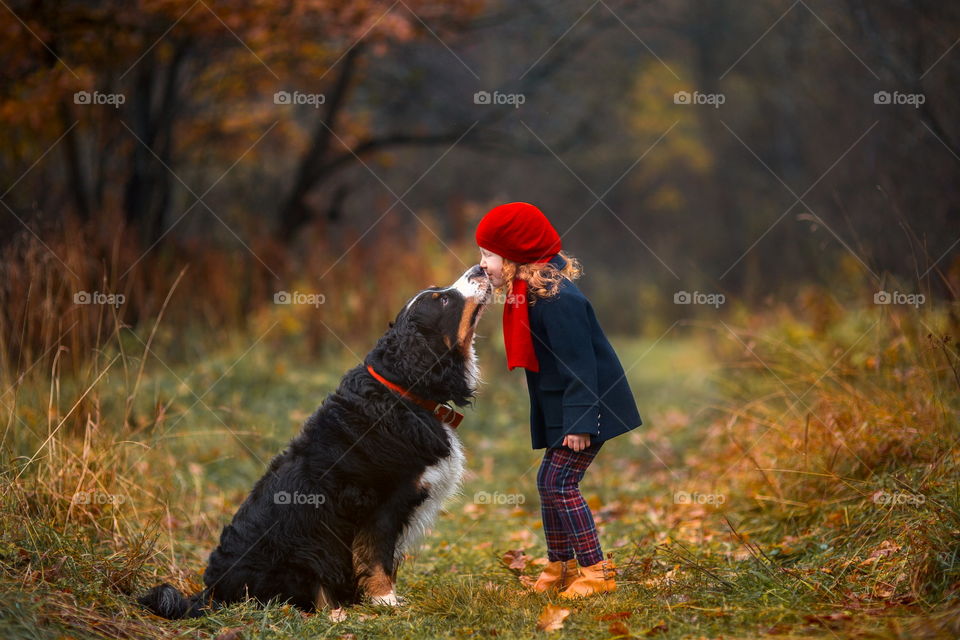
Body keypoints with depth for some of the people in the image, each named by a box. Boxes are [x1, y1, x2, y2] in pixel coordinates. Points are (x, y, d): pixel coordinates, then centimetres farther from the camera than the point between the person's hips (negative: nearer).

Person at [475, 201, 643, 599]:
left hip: (590, 408, -10)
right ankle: (560, 568, 24)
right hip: (561, 409, 10)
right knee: (550, 481, 13)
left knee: (560, 482, -12)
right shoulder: (529, 294, 8)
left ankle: (597, 571, -8)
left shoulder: (556, 299, -23)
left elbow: (579, 364, -24)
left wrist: (579, 421, -25)